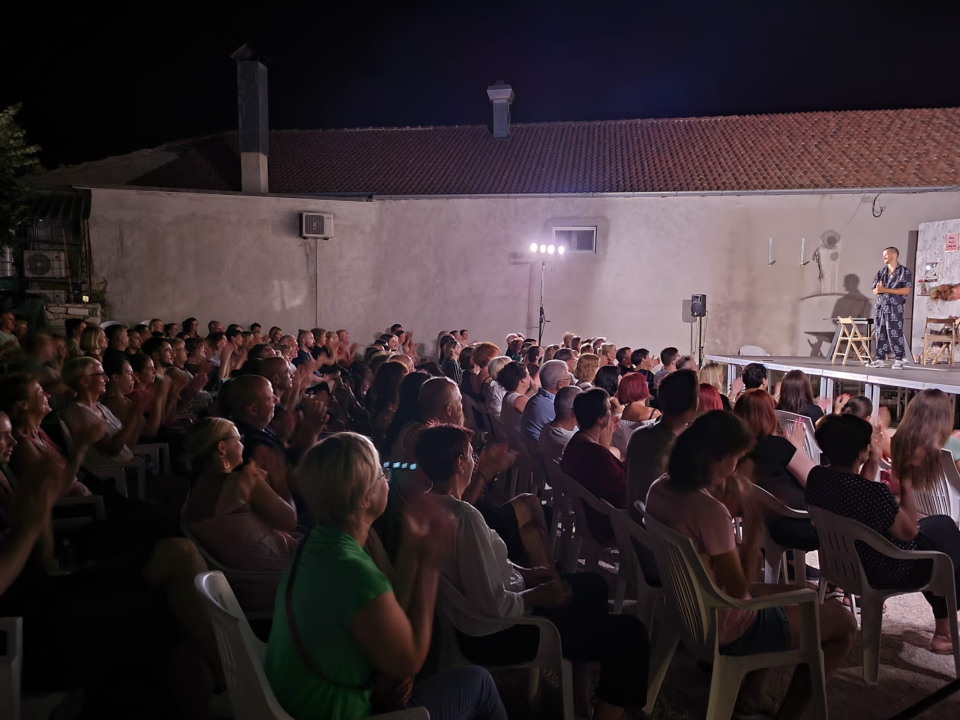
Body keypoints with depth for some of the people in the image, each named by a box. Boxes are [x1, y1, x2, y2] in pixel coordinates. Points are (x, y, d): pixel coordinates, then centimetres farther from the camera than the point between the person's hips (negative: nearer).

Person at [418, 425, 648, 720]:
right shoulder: (464, 517, -31)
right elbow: (493, 605, -31)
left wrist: (525, 572, 3)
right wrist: (539, 595, -14)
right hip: (494, 634, -10)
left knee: (591, 585, 24)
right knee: (629, 634, -7)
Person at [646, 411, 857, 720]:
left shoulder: (659, 489, -7)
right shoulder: (709, 510, -33)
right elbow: (740, 589, -21)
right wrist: (754, 525, -17)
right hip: (726, 628, -8)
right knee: (844, 623, 9)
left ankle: (751, 695, 32)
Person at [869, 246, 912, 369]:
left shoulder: (904, 271, -2)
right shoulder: (881, 272, 15)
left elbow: (907, 290, -11)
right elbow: (874, 291, 12)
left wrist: (885, 290, -15)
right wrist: (878, 289, -14)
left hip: (895, 308, -5)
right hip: (880, 307, 6)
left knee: (895, 334, -7)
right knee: (880, 334, 5)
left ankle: (898, 360, -2)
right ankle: (880, 359, 9)